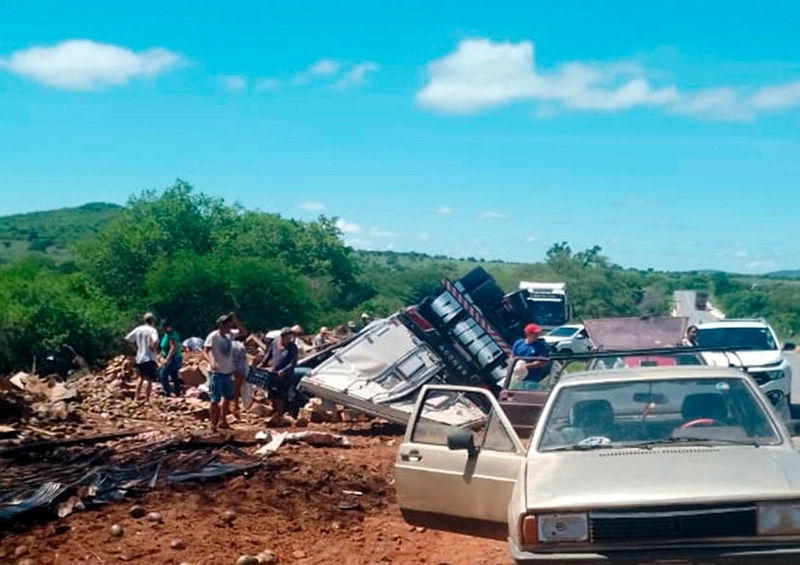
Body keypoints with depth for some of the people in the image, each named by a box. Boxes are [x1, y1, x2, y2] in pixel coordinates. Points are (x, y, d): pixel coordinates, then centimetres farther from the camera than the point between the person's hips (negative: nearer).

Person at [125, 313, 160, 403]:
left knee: (141, 378, 23)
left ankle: (137, 398, 23)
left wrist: (136, 346, 14)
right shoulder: (152, 330, -11)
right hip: (149, 358, -6)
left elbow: (127, 339, 5)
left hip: (139, 358, 6)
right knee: (149, 380, 0)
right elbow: (155, 341, -29)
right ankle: (147, 400, -1)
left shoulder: (138, 329, 5)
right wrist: (154, 349, -11)